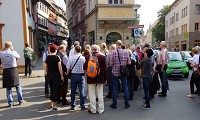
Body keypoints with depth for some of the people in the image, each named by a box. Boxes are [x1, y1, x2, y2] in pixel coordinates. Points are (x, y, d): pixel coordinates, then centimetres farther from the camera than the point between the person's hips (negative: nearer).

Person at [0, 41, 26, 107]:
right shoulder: (13, 52, -4)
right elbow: (18, 57, 14)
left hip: (6, 71, 1)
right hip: (14, 70, -1)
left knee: (8, 87, 10)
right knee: (18, 86, 11)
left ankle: (10, 103, 13)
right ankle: (20, 100, 17)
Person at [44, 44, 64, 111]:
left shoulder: (47, 57, 4)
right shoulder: (57, 57, -12)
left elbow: (45, 67, 8)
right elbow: (60, 68, -14)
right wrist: (62, 76, -8)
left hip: (49, 76, 6)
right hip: (56, 76, -6)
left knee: (52, 89, 19)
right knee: (56, 90, 3)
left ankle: (51, 104, 30)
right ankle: (54, 106, 6)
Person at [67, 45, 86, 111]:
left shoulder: (71, 58, -7)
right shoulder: (83, 58, -6)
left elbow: (68, 68, -4)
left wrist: (67, 73, 13)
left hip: (74, 75, 0)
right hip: (81, 75, 0)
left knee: (73, 91, 11)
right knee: (81, 91, 6)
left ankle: (72, 106, 19)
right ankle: (82, 106, 10)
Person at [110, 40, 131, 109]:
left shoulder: (114, 52, -10)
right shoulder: (125, 52, -2)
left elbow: (111, 63, -10)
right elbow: (129, 62, 0)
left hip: (115, 72, -2)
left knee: (115, 88, 8)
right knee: (125, 87, 10)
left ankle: (114, 104, 15)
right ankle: (126, 104, 15)